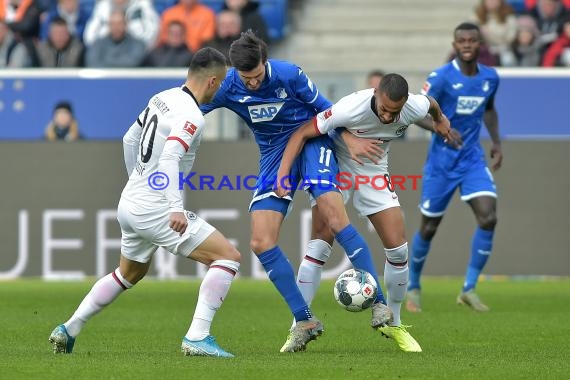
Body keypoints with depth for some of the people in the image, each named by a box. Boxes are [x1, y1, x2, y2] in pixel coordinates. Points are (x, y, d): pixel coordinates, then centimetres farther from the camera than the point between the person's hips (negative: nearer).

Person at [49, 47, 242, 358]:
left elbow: (130, 140, 22)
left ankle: (68, 330, 32)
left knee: (129, 274, 31)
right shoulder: (191, 117, -17)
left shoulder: (162, 98, 9)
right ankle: (197, 337, -15)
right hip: (155, 210, -9)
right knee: (228, 256, -8)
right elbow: (169, 159, -31)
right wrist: (175, 208, -39)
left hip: (130, 202, 9)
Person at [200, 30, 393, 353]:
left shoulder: (289, 75, -18)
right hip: (275, 155, 4)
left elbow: (325, 109, -4)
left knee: (333, 218, -26)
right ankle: (304, 321, 0)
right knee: (261, 243, -9)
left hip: (311, 141, -4)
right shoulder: (227, 87, -12)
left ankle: (380, 304, -21)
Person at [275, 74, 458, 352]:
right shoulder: (351, 108, -34)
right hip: (336, 169, -4)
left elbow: (431, 103, 5)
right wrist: (282, 175, -34)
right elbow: (302, 133, -26)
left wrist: (440, 119, 28)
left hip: (374, 174, 4)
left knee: (398, 250, -4)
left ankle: (393, 324, 16)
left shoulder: (415, 108, -22)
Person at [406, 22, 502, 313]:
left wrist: (496, 142, 13)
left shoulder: (490, 78, 4)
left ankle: (469, 289, -6)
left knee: (488, 217, -16)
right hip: (442, 161, -4)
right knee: (429, 227, 4)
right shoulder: (441, 77, -13)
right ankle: (413, 287, 27)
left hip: (473, 160, 4)